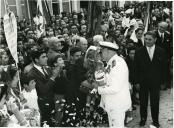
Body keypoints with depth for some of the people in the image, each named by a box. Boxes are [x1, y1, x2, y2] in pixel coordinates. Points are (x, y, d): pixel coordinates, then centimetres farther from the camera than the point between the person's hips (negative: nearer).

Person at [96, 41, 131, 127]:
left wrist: (99, 89, -15)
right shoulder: (110, 63, 7)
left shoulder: (118, 63, -23)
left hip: (117, 105, -9)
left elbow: (115, 88, -26)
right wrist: (102, 83, -4)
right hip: (111, 104, 9)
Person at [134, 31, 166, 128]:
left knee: (155, 102, 10)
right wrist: (137, 81, -6)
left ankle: (155, 120, 28)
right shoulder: (139, 52, -5)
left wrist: (162, 80, -3)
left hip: (155, 82, 0)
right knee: (143, 102, 12)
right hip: (143, 82, 0)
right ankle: (143, 118, 31)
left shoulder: (161, 52, -3)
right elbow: (136, 68, -3)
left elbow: (163, 68, 1)